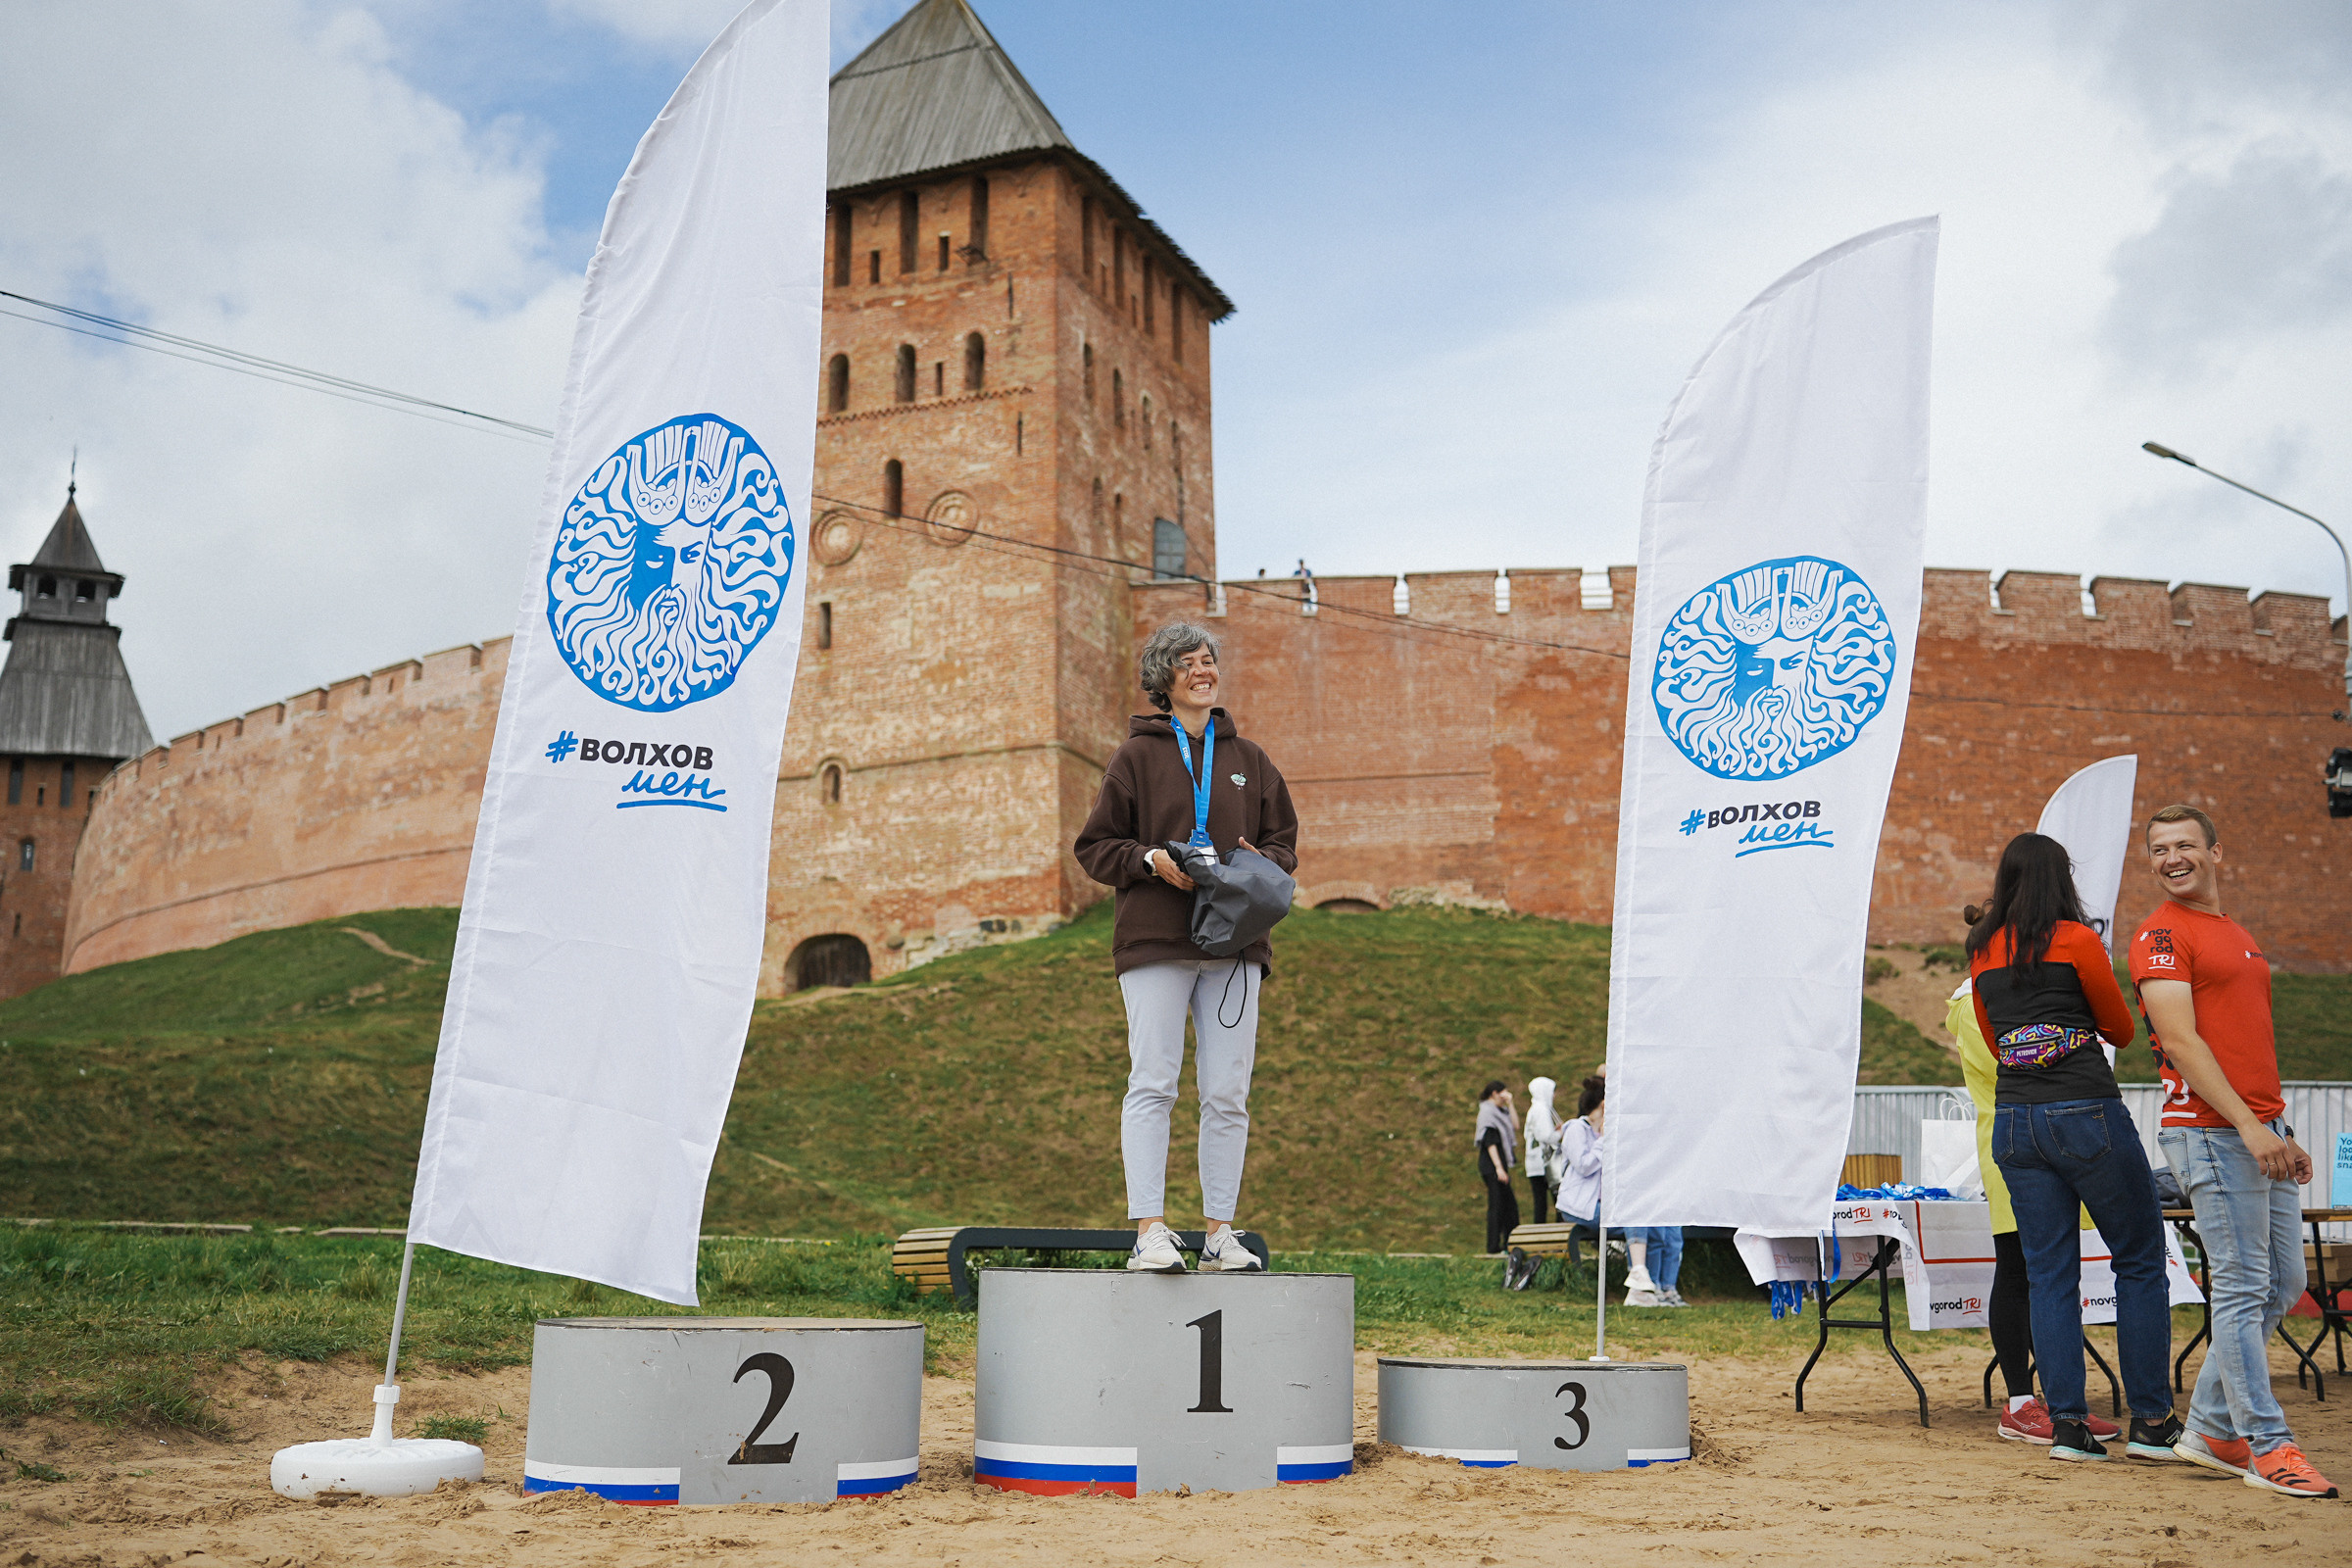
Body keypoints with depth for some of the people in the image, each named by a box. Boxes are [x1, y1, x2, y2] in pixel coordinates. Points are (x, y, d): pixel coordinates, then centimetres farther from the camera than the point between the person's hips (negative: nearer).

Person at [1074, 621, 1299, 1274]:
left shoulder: (1249, 758, 16)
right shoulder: (1137, 756, 6)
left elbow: (1284, 840, 20)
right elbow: (1096, 846, 6)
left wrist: (1260, 863, -3)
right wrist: (1151, 860, -12)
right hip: (1156, 940, -3)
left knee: (1228, 1093, 3)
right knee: (1152, 1085, -8)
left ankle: (1220, 1232, 9)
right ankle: (1150, 1231, -7)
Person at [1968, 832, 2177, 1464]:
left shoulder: (1983, 952, 10)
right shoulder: (2076, 939, -5)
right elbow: (2122, 1029, 7)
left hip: (2013, 1121, 5)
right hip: (2087, 1113, -5)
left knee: (2050, 1274, 7)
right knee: (2140, 1262, 7)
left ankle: (2067, 1424, 6)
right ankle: (2151, 1422, 8)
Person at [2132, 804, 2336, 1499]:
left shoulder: (2238, 935, 22)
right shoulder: (2160, 934, -6)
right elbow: (2181, 1041, -14)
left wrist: (2284, 1131, 17)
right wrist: (2249, 1127, -19)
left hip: (2262, 1130, 9)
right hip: (2210, 1131, -9)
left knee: (2283, 1284, 11)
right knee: (2244, 1286, -7)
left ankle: (2211, 1430, 19)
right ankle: (2266, 1446, 0)